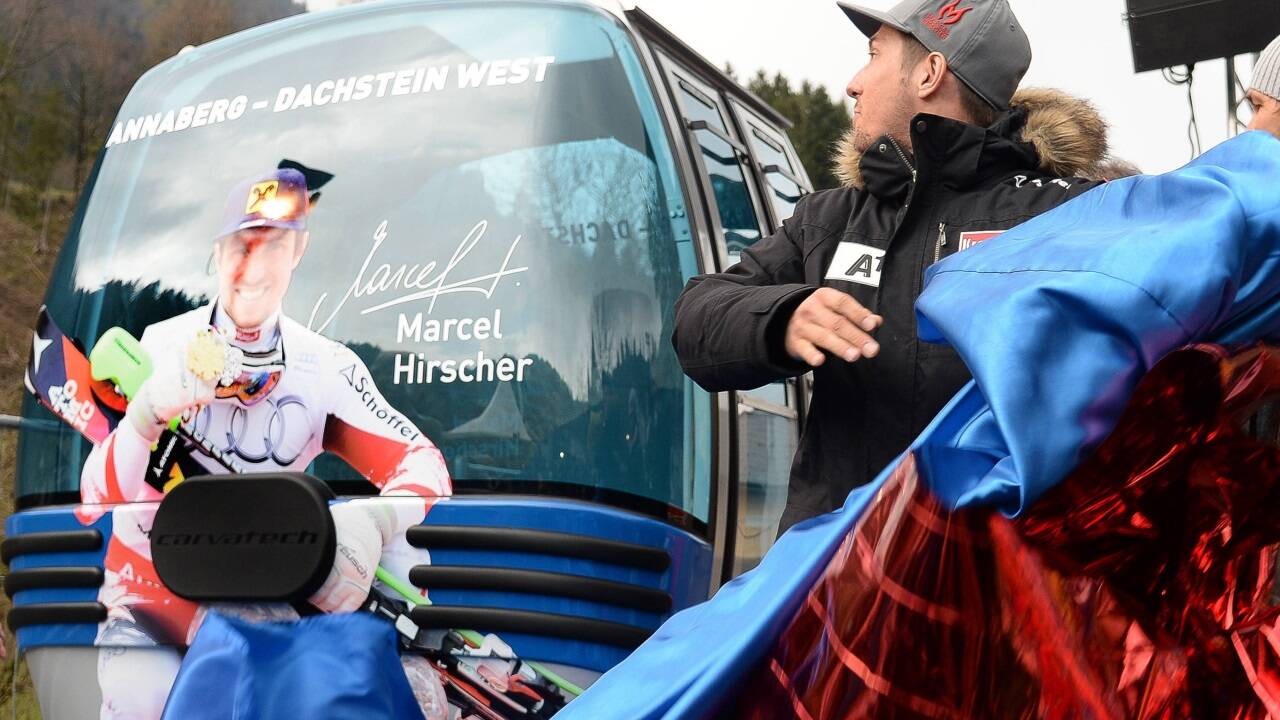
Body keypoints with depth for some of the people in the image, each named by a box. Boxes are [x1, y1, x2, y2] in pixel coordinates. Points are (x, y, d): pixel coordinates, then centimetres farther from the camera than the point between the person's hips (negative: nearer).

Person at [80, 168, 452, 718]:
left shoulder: (325, 368, -4)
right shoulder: (162, 347, -9)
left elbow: (422, 463, -7)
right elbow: (97, 499, -15)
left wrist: (371, 522, -30)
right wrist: (147, 413, -36)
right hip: (147, 602, -2)